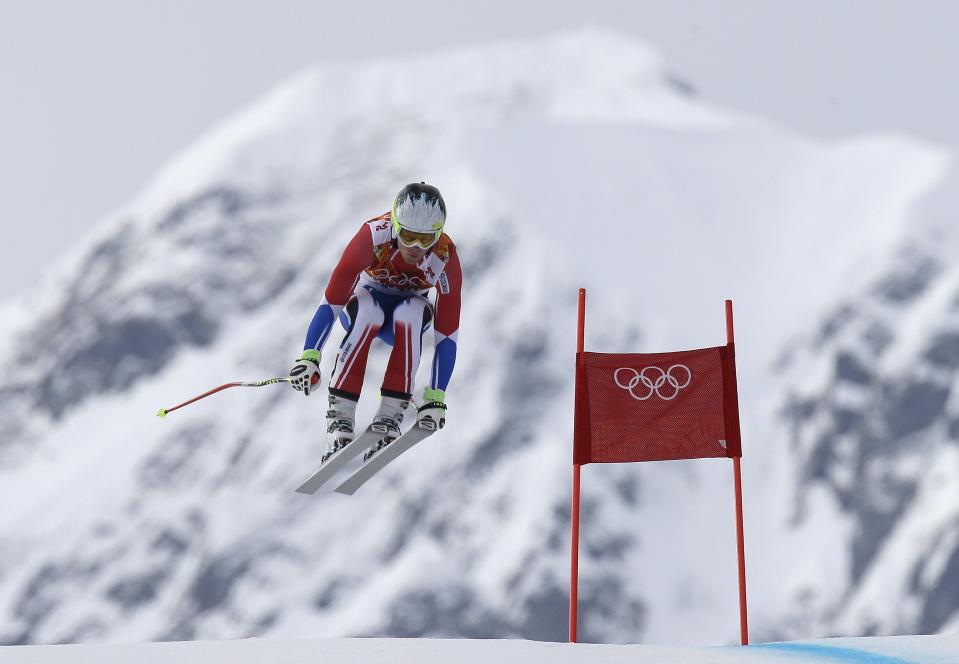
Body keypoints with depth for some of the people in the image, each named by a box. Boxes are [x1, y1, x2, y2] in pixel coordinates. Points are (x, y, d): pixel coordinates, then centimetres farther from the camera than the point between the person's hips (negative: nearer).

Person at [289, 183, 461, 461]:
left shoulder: (445, 258, -27)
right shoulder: (373, 236, -32)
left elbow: (446, 335, -23)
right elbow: (331, 301, -31)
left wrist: (436, 399, -28)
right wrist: (308, 357, -40)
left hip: (410, 315, 1)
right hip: (365, 299, -1)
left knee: (411, 314, -36)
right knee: (368, 313, -38)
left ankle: (389, 417, -35)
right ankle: (339, 418, -37)